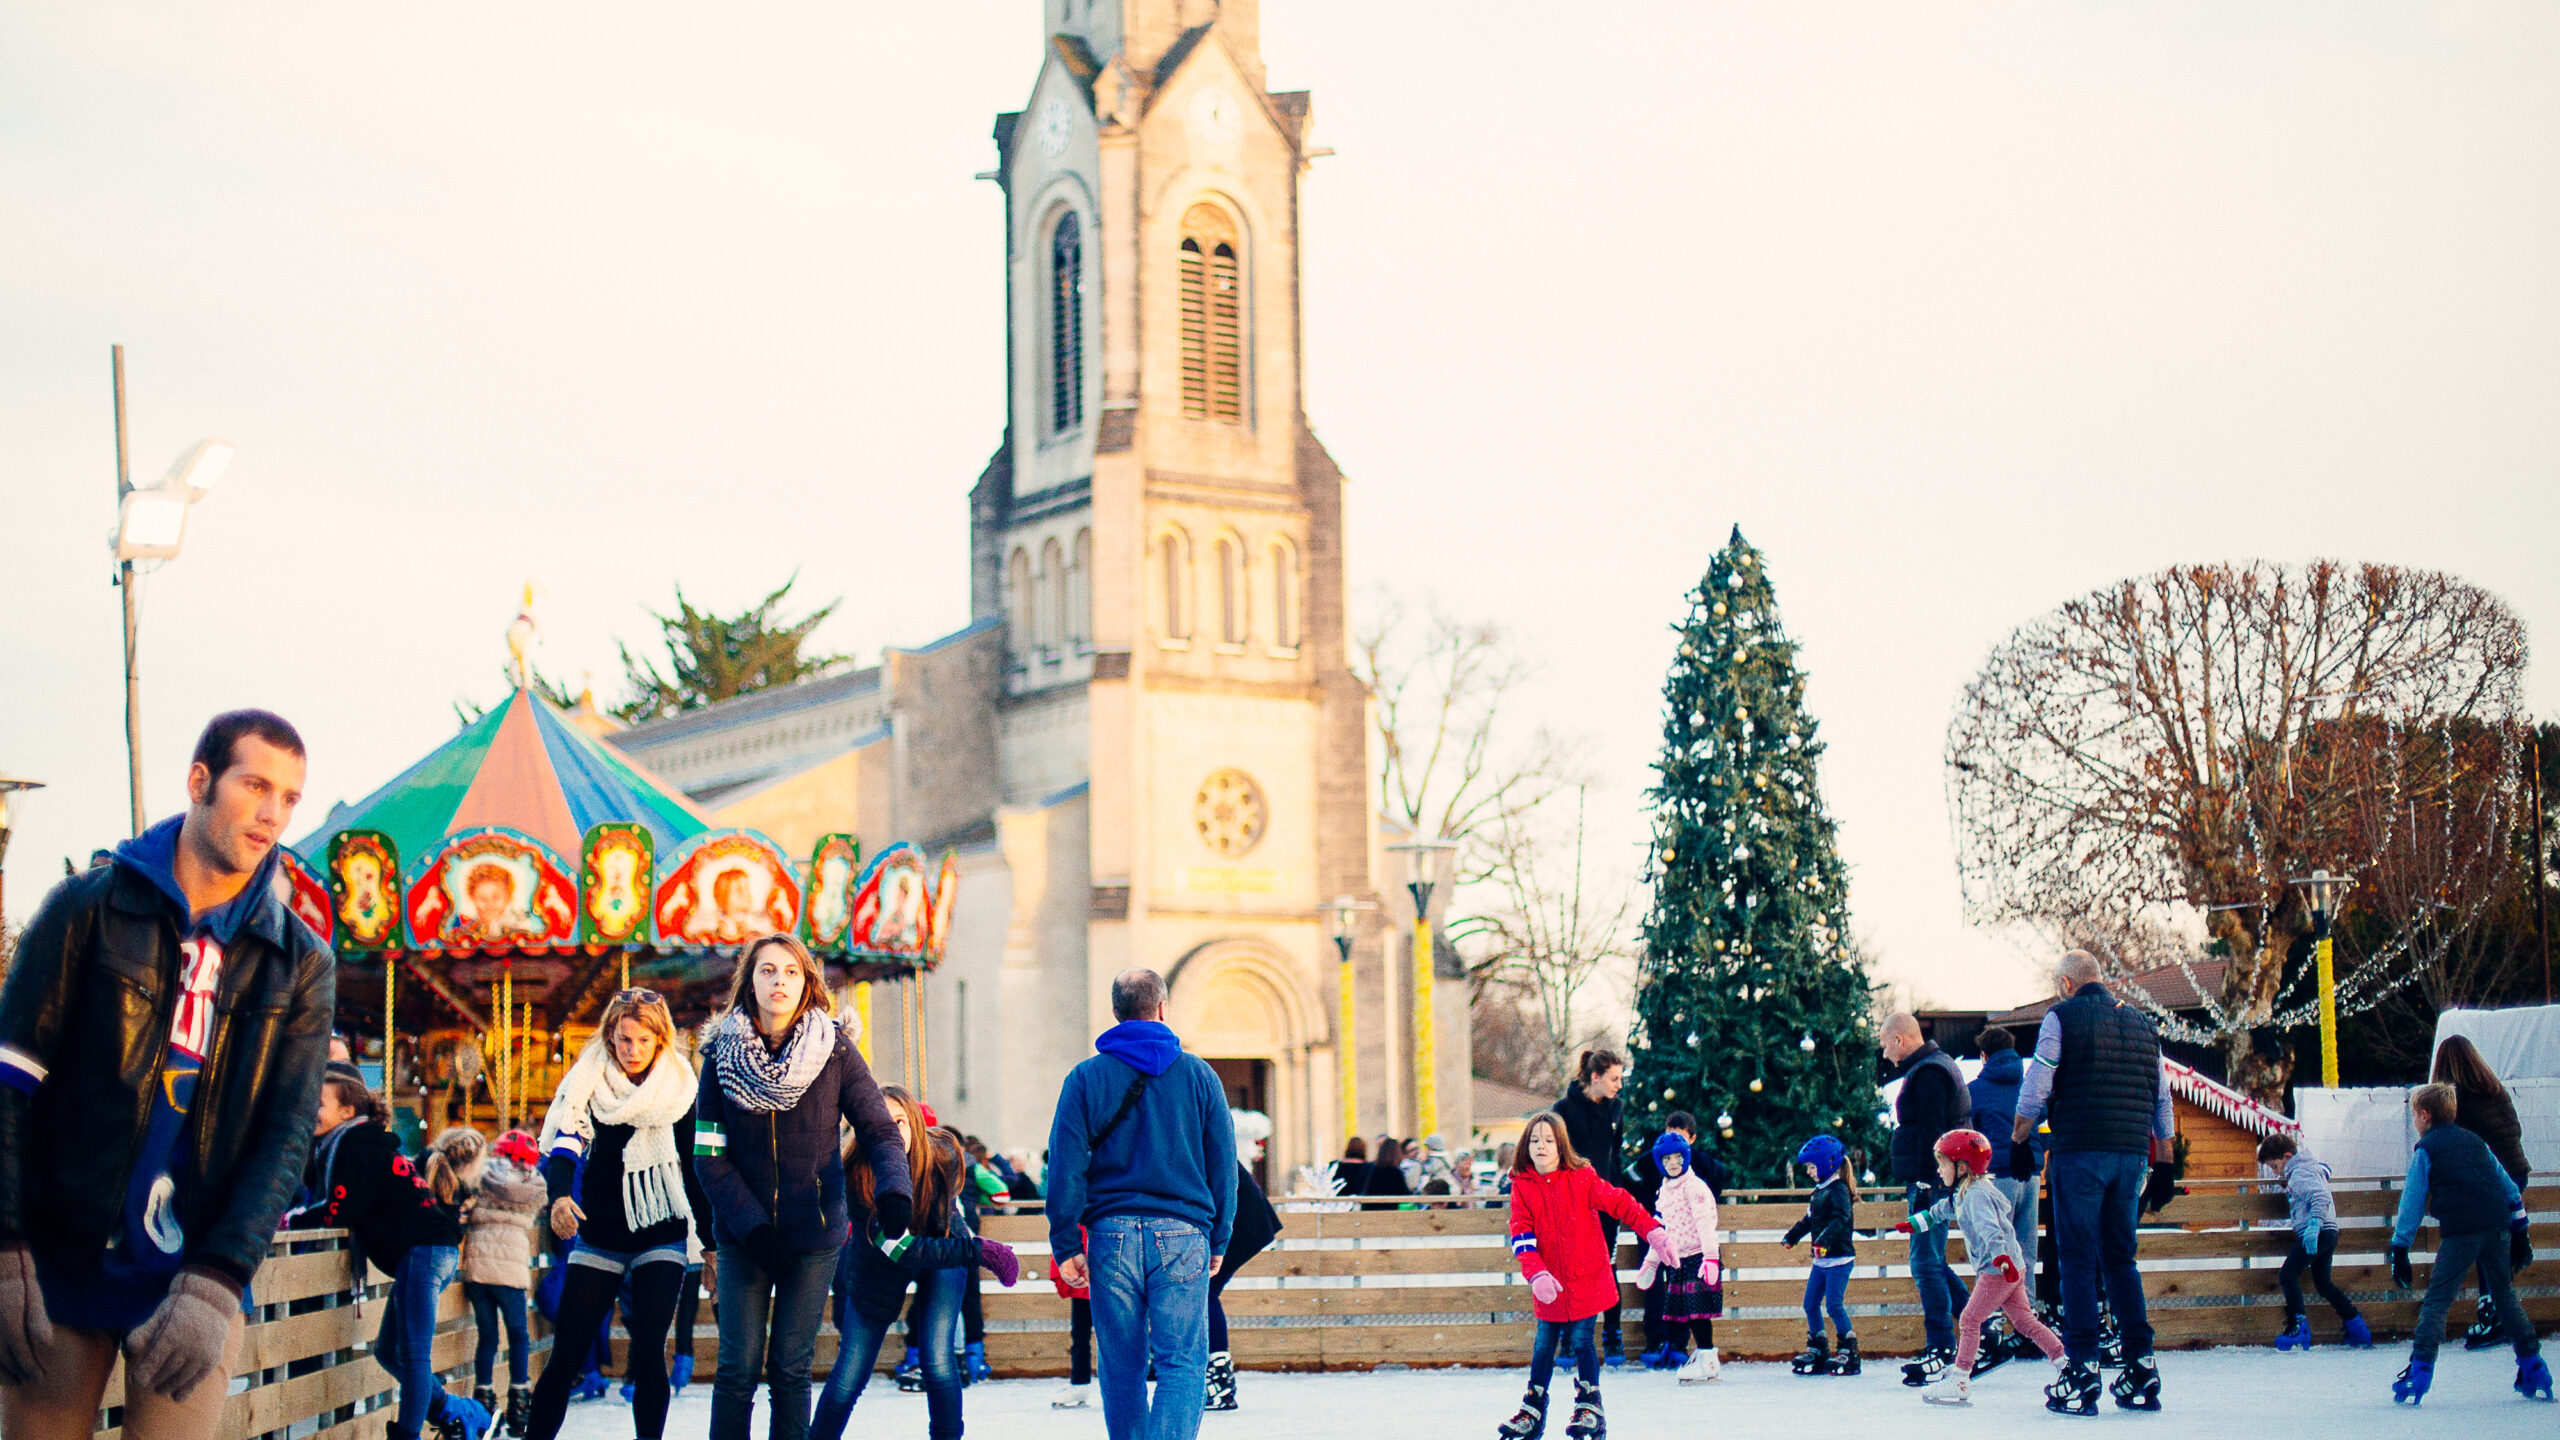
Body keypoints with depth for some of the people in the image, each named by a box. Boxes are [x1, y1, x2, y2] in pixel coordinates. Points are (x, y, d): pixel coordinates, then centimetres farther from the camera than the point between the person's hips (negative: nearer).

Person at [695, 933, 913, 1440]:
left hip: (814, 1235, 0)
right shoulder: (722, 1054, -2)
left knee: (791, 1369, 3)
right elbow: (708, 1155, -4)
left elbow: (880, 1131, -5)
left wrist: (893, 1191, -25)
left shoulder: (835, 1050, -3)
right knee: (739, 1367, -4)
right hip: (742, 1236, 0)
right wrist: (751, 1225, -15)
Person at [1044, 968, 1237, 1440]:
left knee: (1122, 1366, 10)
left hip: (1113, 1233, 1)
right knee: (1183, 1362, -4)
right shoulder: (1199, 1075, 6)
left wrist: (1065, 1244, 3)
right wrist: (1219, 1239, 15)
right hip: (1182, 1233, -1)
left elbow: (1066, 1167, 0)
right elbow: (1223, 1165, 7)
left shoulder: (1085, 1078, 4)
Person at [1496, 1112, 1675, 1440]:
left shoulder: (1582, 1178, -8)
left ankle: (1590, 1408, 11)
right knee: (1544, 1344, 10)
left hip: (1587, 1279, -3)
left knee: (1581, 1341, -2)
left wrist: (1653, 1232, -18)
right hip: (1549, 1284, 3)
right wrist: (1536, 1274, -22)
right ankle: (1533, 1411, 22)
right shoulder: (1523, 1187, -2)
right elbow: (1522, 1235, -8)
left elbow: (1620, 1203, -9)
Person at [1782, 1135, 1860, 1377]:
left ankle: (1849, 1353, -4)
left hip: (1839, 1258, -10)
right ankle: (1817, 1352, 19)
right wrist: (1792, 1236, 30)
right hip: (1821, 1260, 10)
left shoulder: (1838, 1190, -14)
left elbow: (1841, 1220, -28)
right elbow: (1809, 1219, 28)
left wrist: (1824, 1240, -38)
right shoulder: (1820, 1191, 15)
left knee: (1834, 1304, -11)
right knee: (1810, 1304, 10)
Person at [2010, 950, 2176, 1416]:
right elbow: (2162, 1102, 18)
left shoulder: (2061, 1017, 0)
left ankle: (2082, 1376, -8)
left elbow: (2034, 1091, -6)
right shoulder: (2141, 1023, 17)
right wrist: (2164, 1166, 22)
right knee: (2120, 1258, 12)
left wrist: (2018, 1143, 4)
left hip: (2078, 1152, -5)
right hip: (2132, 1153, 5)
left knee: (2078, 1260, -3)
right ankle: (2141, 1371, 7)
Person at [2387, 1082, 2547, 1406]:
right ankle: (2535, 1372, 16)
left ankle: (2419, 1374, -13)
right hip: (2498, 1227, 5)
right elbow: (2510, 1188, 22)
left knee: (2436, 1302, -2)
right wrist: (2519, 1236, 27)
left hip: (2460, 1233, -5)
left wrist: (2399, 1252, 6)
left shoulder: (2425, 1150, 8)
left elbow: (2412, 1203, 4)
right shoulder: (2476, 1142, 23)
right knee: (2505, 1297, 17)